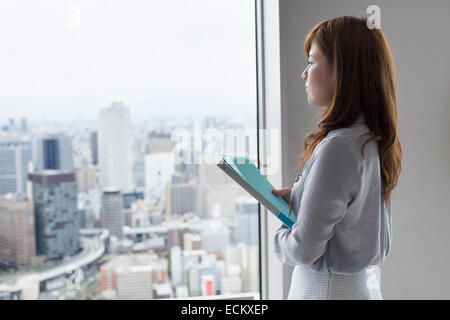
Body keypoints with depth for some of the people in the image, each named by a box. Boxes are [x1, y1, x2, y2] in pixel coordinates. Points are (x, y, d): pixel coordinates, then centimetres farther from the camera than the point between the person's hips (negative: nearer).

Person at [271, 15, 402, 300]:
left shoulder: (338, 146, -25)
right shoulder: (374, 139, 1)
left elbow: (304, 250, -22)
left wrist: (281, 238, -2)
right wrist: (297, 197, 6)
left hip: (329, 288, -8)